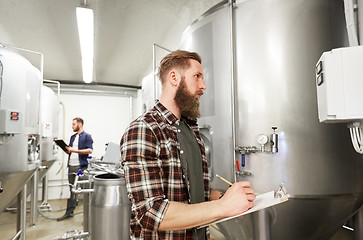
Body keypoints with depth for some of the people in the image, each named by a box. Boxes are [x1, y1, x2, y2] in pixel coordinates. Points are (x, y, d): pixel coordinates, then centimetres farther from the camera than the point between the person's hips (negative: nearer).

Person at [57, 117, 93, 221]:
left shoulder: (87, 136, -3)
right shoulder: (72, 137, 19)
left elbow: (89, 150, -14)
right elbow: (70, 150, 23)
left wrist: (74, 150, -18)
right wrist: (66, 149, 1)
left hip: (81, 166, -7)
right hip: (71, 166, 7)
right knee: (72, 189, 12)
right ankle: (69, 212, 19)